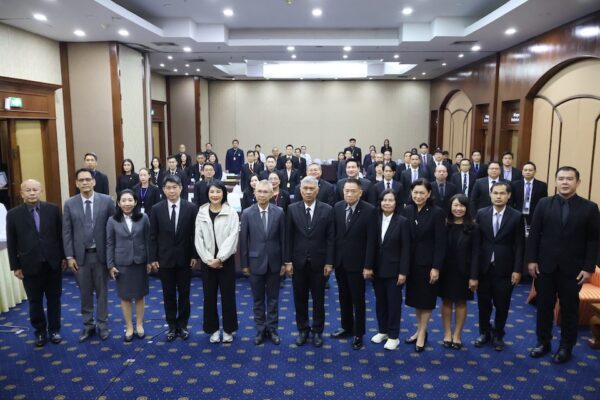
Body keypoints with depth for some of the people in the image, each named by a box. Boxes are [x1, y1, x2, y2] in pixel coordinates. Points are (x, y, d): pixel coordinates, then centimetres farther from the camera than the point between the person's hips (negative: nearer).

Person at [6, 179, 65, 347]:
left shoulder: (52, 209, -3)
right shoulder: (13, 214, -5)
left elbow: (61, 234, 3)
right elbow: (11, 243, -1)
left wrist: (64, 257, 3)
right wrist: (15, 266, -2)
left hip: (53, 263, 1)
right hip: (30, 265, -1)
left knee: (54, 299, 12)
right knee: (35, 301, 12)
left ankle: (54, 330, 27)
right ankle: (40, 332, 27)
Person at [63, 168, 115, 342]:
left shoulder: (106, 200, -5)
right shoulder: (69, 204, -1)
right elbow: (67, 232, 1)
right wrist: (69, 256, -4)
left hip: (101, 254, -1)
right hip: (80, 255, 1)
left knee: (102, 292, 11)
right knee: (85, 293, 12)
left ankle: (102, 325, 24)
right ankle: (88, 326, 26)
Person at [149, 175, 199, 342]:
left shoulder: (191, 208, -5)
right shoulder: (156, 209, -2)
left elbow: (195, 234, -1)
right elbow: (153, 236, 0)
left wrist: (195, 255, -4)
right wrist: (153, 258, -3)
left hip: (185, 258, 0)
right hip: (164, 259, 1)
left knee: (184, 293, 10)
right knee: (169, 294, 10)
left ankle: (182, 325, 24)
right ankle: (172, 326, 24)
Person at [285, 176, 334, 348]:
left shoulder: (327, 210, -4)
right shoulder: (292, 209, -1)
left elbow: (330, 238, -4)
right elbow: (288, 237, 0)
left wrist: (329, 262, -6)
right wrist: (288, 261, -4)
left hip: (318, 262, -1)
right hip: (298, 261, 1)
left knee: (318, 299, 10)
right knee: (300, 299, 11)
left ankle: (317, 331, 26)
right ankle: (302, 330, 28)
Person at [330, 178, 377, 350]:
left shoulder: (369, 210, -13)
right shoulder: (337, 207, 1)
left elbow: (371, 240, -13)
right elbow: (334, 233, 4)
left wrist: (368, 266, -14)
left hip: (356, 262, -4)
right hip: (339, 261, 4)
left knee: (358, 299, 8)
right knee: (344, 297, 17)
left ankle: (358, 334, 22)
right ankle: (346, 327, 33)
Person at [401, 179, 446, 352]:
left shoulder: (437, 212, -13)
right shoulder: (407, 211, 0)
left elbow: (440, 242, -13)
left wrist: (436, 267, -15)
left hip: (428, 262, -4)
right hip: (411, 261, 4)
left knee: (426, 298, 8)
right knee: (414, 297, 14)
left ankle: (422, 334, 20)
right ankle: (420, 329, 30)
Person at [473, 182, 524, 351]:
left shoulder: (516, 216, -4)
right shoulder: (481, 214, 0)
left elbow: (519, 245, -4)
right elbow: (476, 241, 1)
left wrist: (517, 270, -7)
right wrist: (474, 266, -2)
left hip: (504, 268, -1)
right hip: (484, 267, 2)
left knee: (502, 305, 10)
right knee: (483, 303, 12)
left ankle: (498, 335, 28)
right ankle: (484, 333, 30)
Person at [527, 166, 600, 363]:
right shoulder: (544, 204, 0)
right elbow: (534, 234, 2)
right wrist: (531, 259, -3)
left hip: (573, 269, -1)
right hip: (545, 266, 1)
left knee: (569, 309, 11)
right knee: (544, 306, 11)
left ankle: (566, 346, 27)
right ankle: (543, 342, 27)